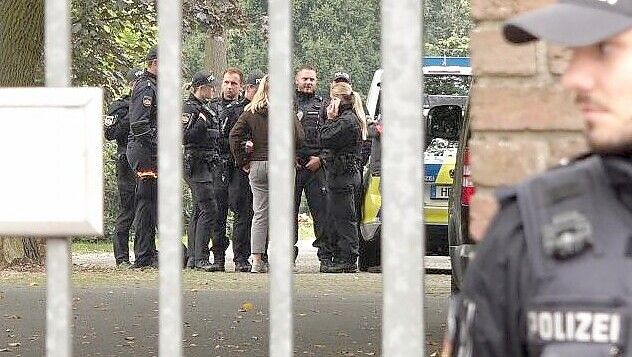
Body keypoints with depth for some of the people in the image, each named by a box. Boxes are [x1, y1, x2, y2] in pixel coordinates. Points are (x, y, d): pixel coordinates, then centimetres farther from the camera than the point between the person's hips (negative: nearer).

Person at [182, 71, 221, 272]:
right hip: (195, 164, -10)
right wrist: (201, 123, -23)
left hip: (206, 165, 10)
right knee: (209, 210, -14)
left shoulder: (205, 109, 18)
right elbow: (185, 137, -21)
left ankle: (192, 257, 14)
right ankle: (200, 258, -15)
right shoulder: (189, 108, -11)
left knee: (199, 211, 11)